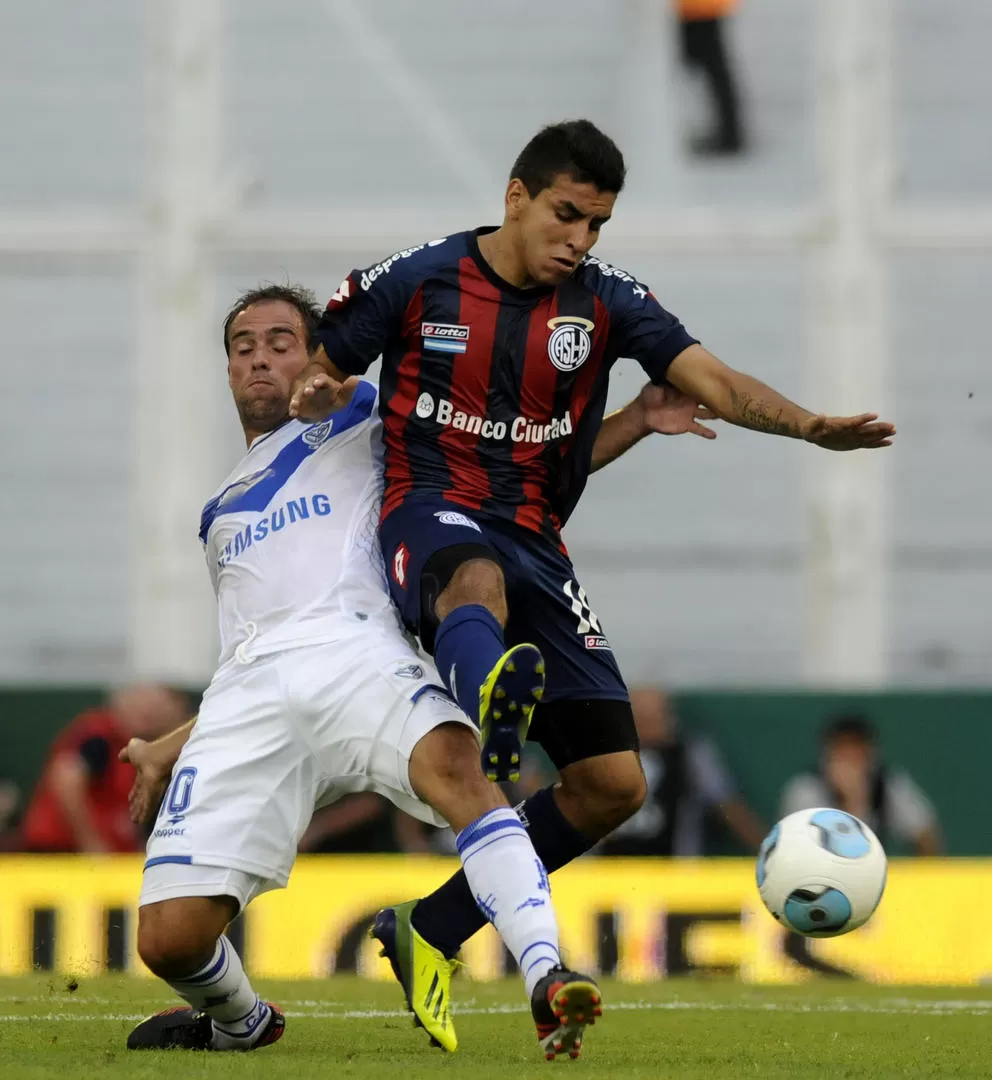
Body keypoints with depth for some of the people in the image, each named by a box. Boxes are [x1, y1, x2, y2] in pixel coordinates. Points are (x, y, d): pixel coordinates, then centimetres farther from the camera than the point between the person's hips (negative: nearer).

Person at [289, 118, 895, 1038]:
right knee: (478, 578, -44)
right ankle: (489, 718, -81)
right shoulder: (416, 283, 0)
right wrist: (310, 396, -13)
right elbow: (314, 371, 12)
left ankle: (434, 930, 13)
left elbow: (714, 383, -8)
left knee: (613, 783, -2)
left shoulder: (606, 304, 5)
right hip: (429, 511, -5)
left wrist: (808, 426, -27)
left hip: (532, 540, 5)